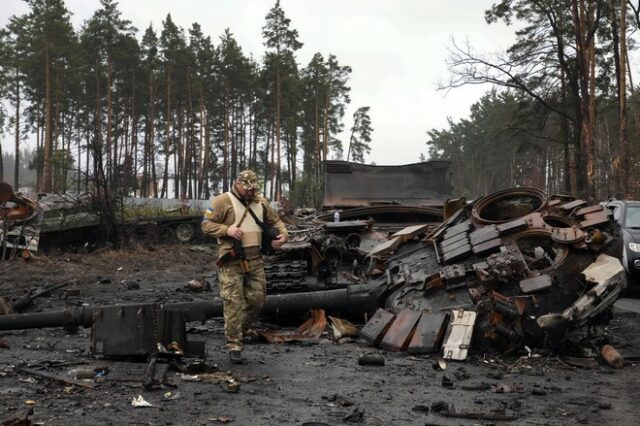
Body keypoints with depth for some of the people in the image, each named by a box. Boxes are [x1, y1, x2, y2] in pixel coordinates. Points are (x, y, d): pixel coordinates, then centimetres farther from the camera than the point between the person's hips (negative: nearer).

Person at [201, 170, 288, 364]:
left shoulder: (260, 202, 13)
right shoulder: (223, 201, -4)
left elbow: (275, 221, 24)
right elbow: (206, 224, -5)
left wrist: (282, 234, 3)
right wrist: (227, 230, -20)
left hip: (255, 260, 6)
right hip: (231, 261, -5)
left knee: (257, 300, 5)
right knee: (234, 303, -6)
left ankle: (237, 331, 27)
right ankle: (234, 346, 0)